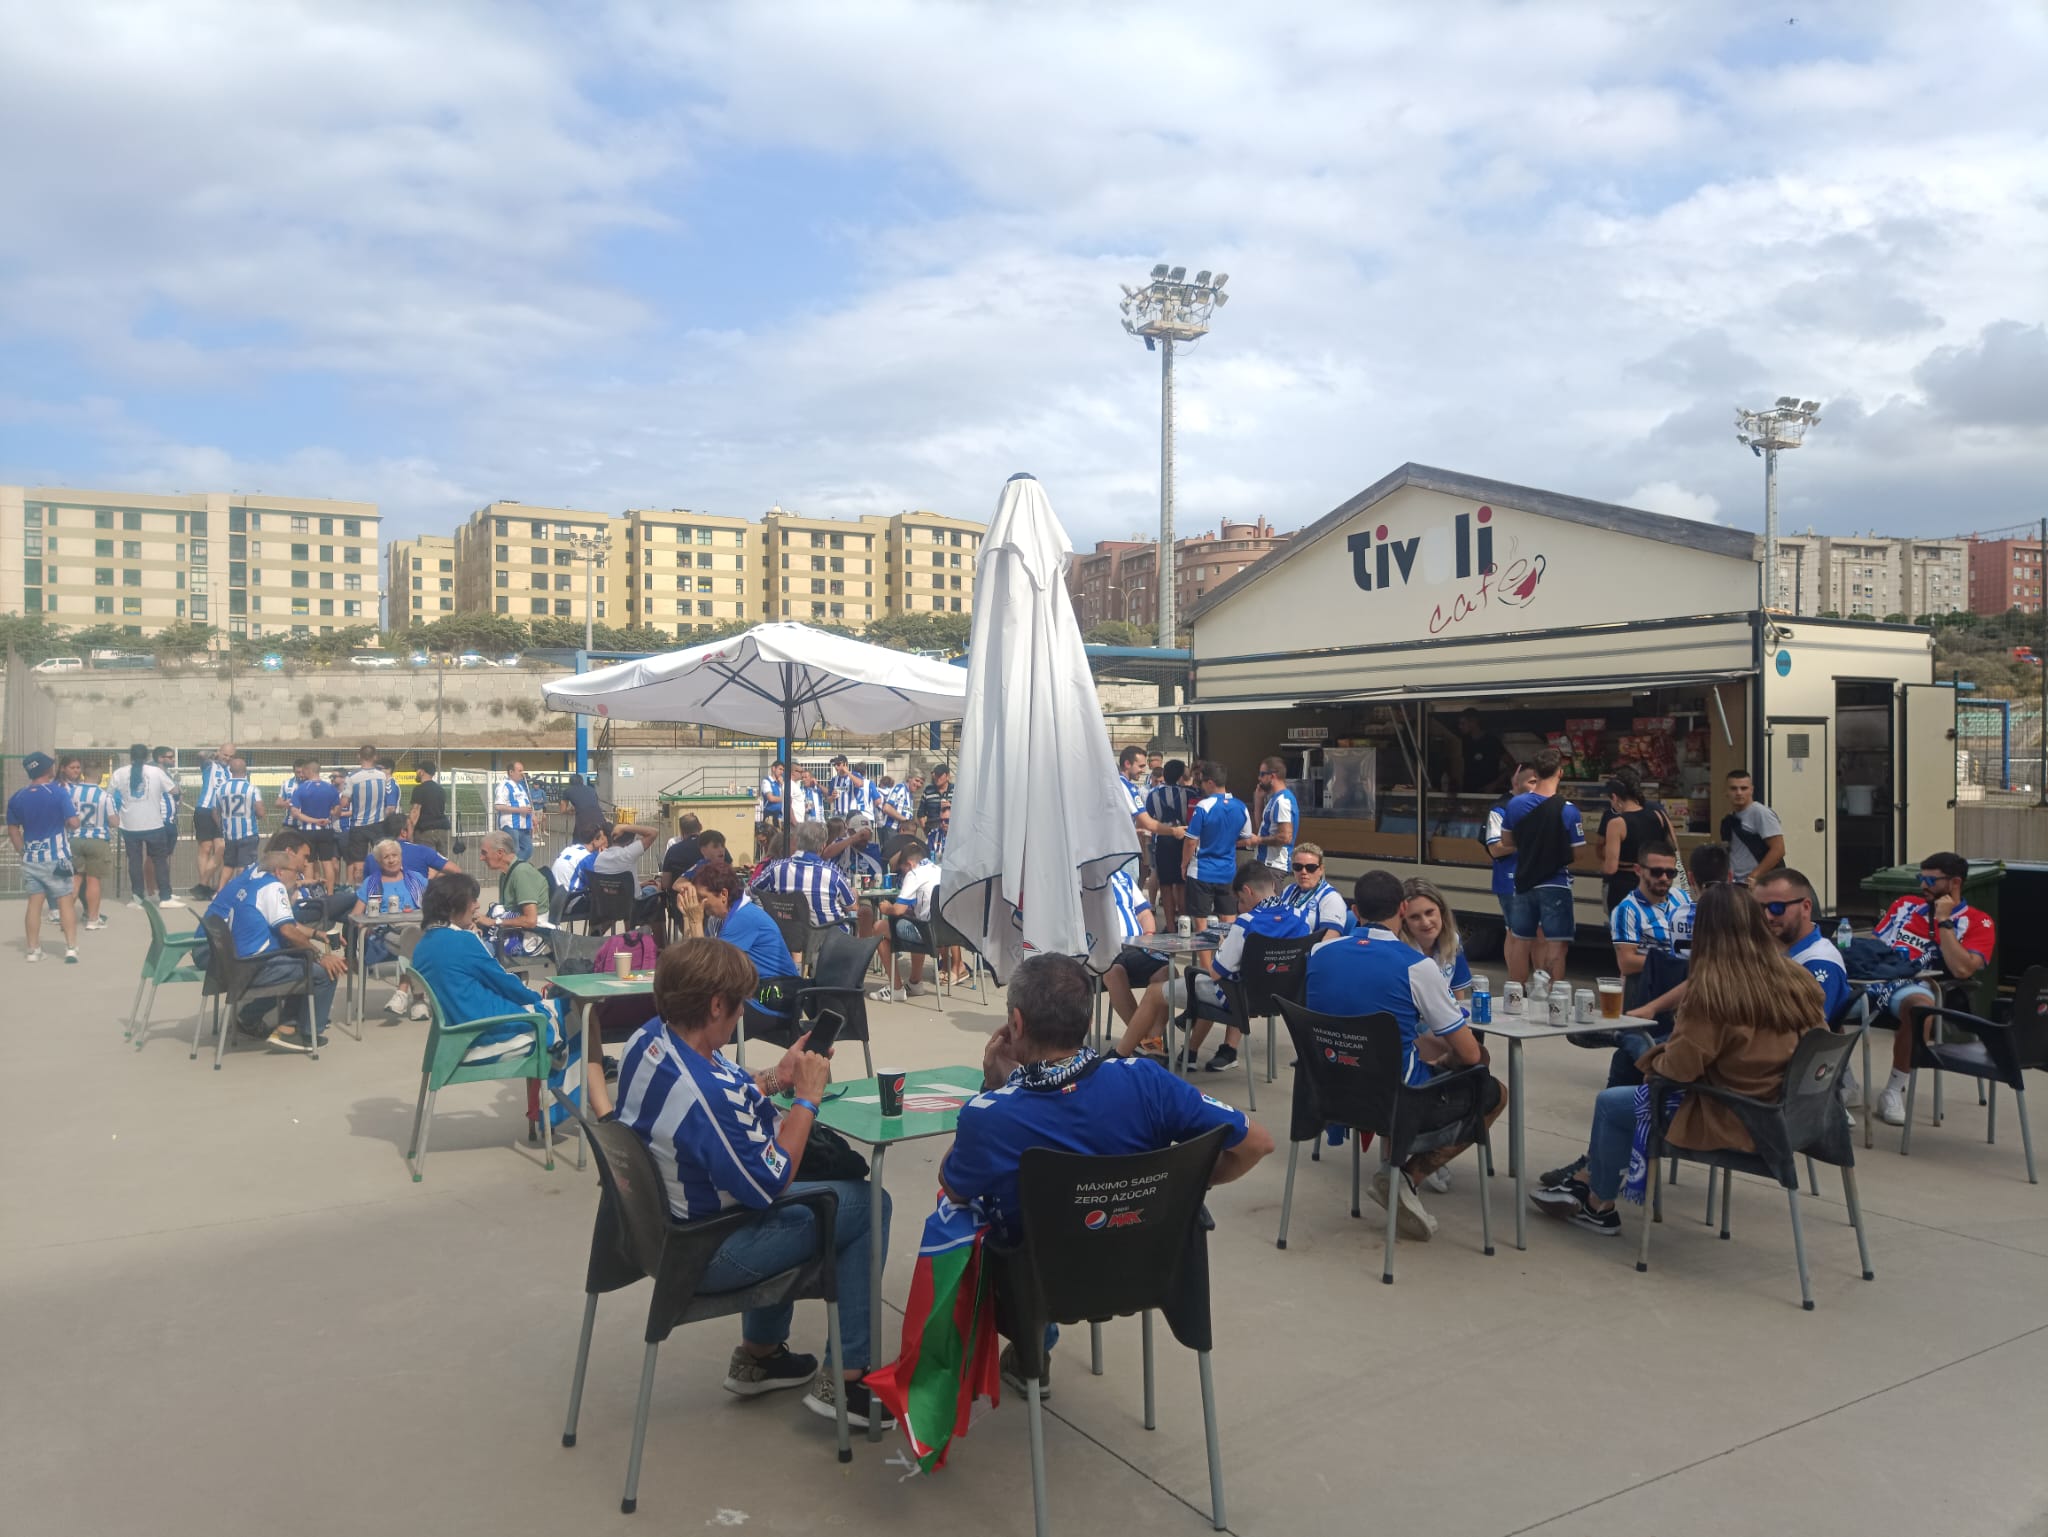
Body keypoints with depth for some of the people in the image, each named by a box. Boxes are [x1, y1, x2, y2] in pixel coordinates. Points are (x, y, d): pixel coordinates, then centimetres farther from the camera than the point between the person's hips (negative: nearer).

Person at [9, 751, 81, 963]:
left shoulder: (16, 798, 3)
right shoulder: (59, 792, -12)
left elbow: (13, 830, 8)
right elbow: (73, 823, -15)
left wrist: (23, 852, 17)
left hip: (30, 858, 4)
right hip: (56, 858, -4)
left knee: (34, 902, 10)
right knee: (66, 901, 2)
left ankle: (33, 949, 14)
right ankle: (71, 949, -2)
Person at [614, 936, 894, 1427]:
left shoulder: (649, 1039, -8)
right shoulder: (705, 1094, -35)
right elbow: (771, 1185, -24)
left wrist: (775, 1079, -2)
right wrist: (806, 1098, -16)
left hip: (661, 1217, 9)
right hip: (705, 1256, -9)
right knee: (868, 1204, 0)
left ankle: (760, 1352, 38)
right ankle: (844, 1377, 9)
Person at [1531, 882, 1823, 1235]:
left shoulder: (1712, 987, -23)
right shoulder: (1798, 980, -4)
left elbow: (1680, 1067, -21)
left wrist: (1655, 1058, 2)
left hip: (1729, 1119, -7)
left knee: (1610, 1104, 15)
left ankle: (1600, 1206, 29)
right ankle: (1591, 1181, 30)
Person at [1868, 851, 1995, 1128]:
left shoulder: (1978, 923, 12)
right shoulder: (1906, 904, 25)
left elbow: (1962, 969, -5)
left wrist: (1944, 921, -2)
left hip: (1916, 985, -4)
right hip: (1876, 976, 4)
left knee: (1920, 1004, -42)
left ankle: (1895, 1091, -22)